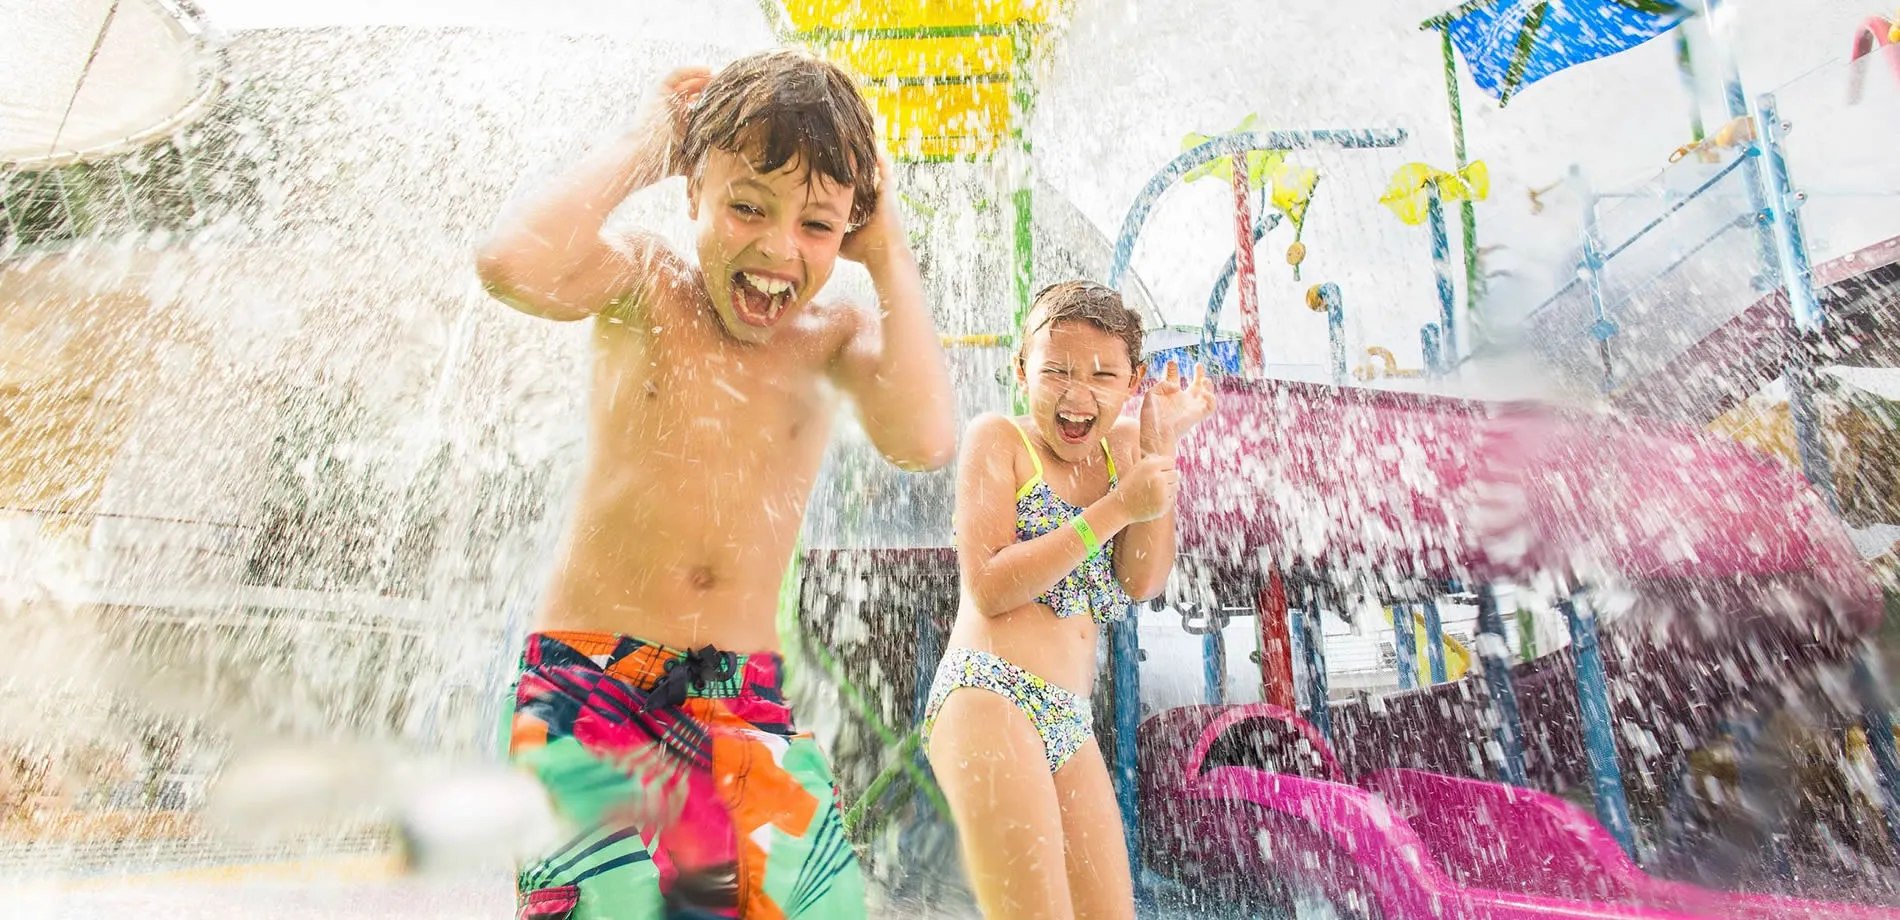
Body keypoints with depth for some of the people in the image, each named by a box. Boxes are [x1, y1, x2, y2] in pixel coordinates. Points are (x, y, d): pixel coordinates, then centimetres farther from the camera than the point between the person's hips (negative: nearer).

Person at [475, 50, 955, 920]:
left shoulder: (835, 336, 0)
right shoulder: (644, 287, -3)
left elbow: (923, 440, -20)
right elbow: (512, 265, -24)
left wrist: (888, 251, -10)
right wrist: (648, 142, -11)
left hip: (746, 700, 2)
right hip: (587, 682, -2)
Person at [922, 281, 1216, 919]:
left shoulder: (1123, 445, 14)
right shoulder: (997, 439, -1)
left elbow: (1144, 580, 1)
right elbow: (989, 589, -13)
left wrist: (1162, 442, -3)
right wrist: (1117, 506, -13)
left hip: (1071, 722, 7)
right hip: (988, 695, -6)